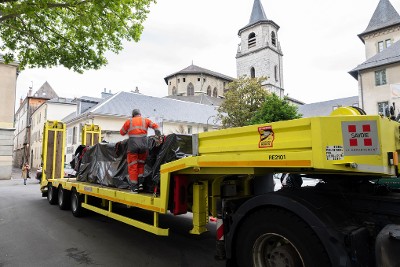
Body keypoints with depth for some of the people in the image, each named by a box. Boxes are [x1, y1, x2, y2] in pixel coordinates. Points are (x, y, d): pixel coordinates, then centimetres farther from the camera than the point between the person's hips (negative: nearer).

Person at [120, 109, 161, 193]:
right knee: (141, 164, 20)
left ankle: (134, 187, 7)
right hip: (143, 145, 2)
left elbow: (122, 132, 15)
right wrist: (159, 136, 7)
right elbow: (155, 126, 9)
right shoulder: (145, 120, 15)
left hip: (133, 145, -2)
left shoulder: (129, 121, 11)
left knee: (133, 166, 6)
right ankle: (140, 183, 12)